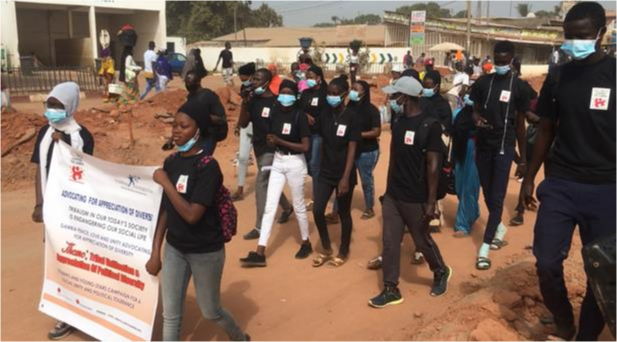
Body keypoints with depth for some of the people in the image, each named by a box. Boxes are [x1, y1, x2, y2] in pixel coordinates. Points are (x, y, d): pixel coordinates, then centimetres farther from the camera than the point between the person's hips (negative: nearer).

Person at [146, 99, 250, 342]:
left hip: (205, 251, -6)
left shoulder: (207, 166, -20)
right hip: (174, 248, 6)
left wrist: (165, 183, -23)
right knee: (170, 314, 10)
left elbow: (192, 215, -27)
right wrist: (155, 252, 4)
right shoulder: (171, 161, 0)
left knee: (210, 311, 13)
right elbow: (165, 210, 4)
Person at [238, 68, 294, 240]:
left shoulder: (276, 102, -15)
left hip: (271, 149, -7)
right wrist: (245, 103, -10)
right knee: (270, 183, 20)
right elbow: (243, 124, 0)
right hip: (258, 148, 7)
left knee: (261, 185, -10)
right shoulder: (253, 100, 3)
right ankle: (287, 208, 44)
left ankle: (260, 227, -1)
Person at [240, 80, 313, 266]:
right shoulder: (275, 112, 2)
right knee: (269, 206, 2)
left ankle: (306, 243, 31)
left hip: (295, 163, -5)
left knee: (298, 205, 9)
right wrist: (271, 140, -9)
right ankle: (260, 253, 3)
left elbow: (305, 147, -18)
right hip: (278, 161, 5)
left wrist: (280, 141, -19)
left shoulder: (300, 115, -13)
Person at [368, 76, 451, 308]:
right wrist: (388, 189, 15)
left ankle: (441, 272, 37)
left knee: (423, 241, 10)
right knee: (390, 242, 5)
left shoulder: (429, 125, -14)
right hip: (392, 196, 6)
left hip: (415, 199, -6)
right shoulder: (398, 123, 5)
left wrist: (431, 201, -16)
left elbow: (433, 165, -15)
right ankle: (391, 290, 15)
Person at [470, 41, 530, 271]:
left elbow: (520, 124, 2)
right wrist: (477, 119, -17)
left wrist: (523, 159, 2)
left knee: (497, 198, -7)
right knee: (488, 195, 11)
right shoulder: (483, 82, 3)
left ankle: (484, 248, -4)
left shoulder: (519, 87, -2)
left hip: (504, 147, -3)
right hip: (483, 145, 3)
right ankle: (499, 228, 38)